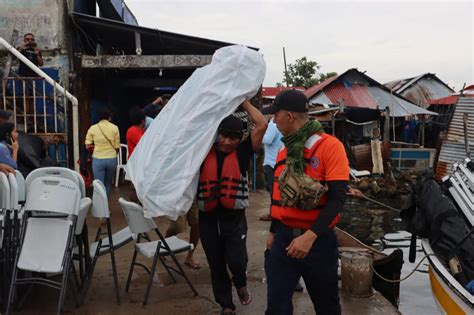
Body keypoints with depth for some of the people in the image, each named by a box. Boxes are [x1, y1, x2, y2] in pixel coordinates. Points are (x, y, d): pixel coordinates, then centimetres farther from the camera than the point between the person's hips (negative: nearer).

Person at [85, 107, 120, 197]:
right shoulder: (114, 128, -4)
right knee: (108, 184, 19)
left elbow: (87, 146, -1)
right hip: (112, 159, 1)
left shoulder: (93, 128, -3)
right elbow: (117, 147, -1)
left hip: (98, 160, -1)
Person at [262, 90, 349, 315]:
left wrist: (310, 236, -25)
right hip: (283, 236, 5)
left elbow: (337, 198, -18)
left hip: (318, 239, -5)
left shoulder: (329, 146, -12)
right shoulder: (283, 151, 8)